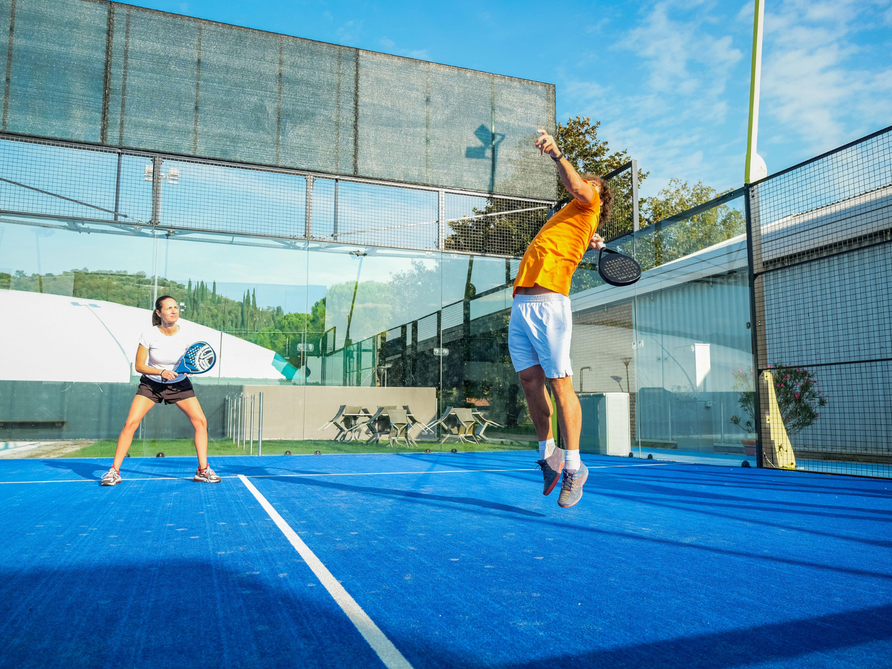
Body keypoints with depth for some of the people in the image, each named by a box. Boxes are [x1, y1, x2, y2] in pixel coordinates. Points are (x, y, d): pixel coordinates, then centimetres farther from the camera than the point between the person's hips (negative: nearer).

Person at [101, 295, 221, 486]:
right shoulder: (149, 335, -17)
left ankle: (203, 469, 3)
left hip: (179, 384, 2)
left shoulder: (184, 335, -12)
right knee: (130, 423, -15)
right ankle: (114, 471, 0)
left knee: (201, 421, -9)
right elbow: (139, 366, -13)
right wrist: (161, 372, -27)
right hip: (151, 383, -1)